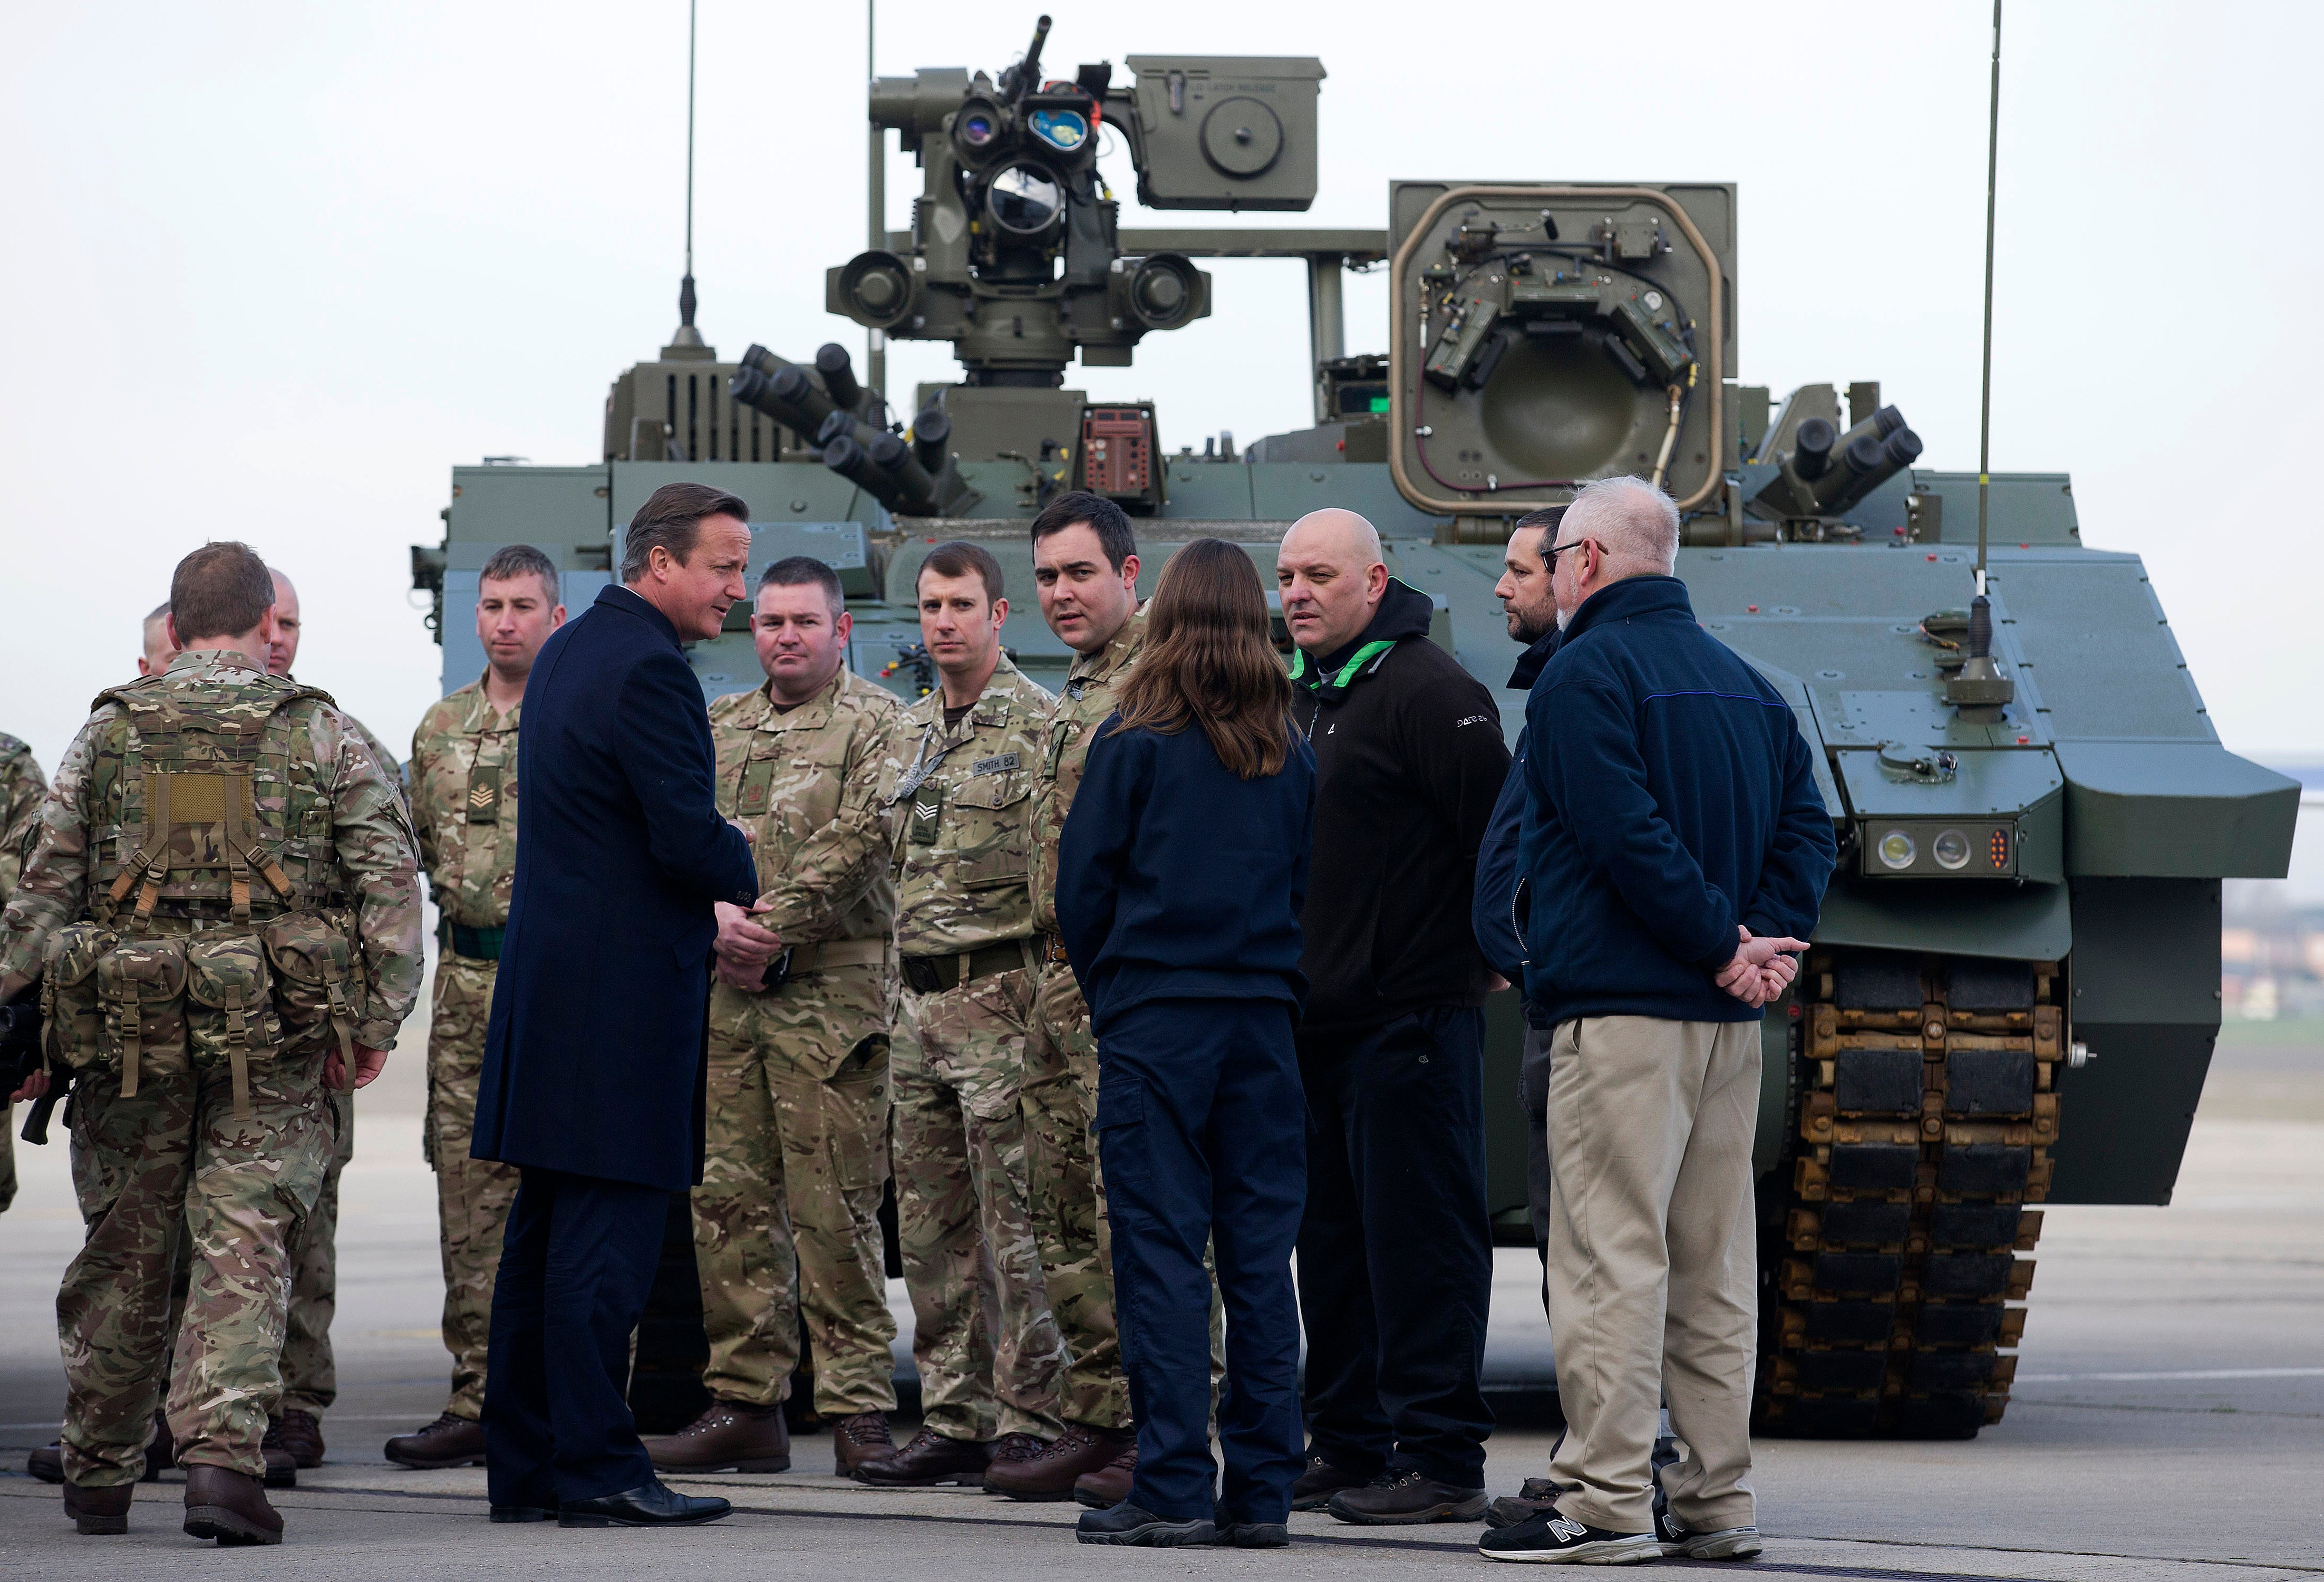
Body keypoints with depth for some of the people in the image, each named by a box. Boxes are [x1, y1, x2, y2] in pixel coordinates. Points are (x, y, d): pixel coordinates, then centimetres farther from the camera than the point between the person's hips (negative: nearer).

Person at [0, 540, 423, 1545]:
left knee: (123, 1251, 12)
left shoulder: (109, 733, 8)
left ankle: (98, 1479, 22)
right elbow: (390, 880, -1)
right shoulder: (321, 735, 4)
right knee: (245, 1244, -2)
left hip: (130, 1030, 2)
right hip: (274, 1037, -1)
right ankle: (223, 1453, -19)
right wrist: (375, 1021, 2)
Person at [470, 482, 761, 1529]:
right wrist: (742, 879, 0)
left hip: (550, 983, 10)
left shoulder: (568, 650, 16)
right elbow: (689, 839, -21)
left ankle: (522, 1464, 15)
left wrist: (701, 907, 18)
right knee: (608, 1237, -7)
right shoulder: (649, 669, -15)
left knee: (547, 1228, 12)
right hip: (622, 992, -10)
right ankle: (596, 1470, -5)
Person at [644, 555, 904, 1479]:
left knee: (834, 1210, -7)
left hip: (832, 995, -6)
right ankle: (744, 1404, 11)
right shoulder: (717, 729, 18)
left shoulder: (875, 723, 1)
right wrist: (719, 926, -9)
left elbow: (854, 842, -11)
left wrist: (772, 933, -15)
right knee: (729, 1201, 5)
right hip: (722, 994, 6)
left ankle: (859, 1410, -2)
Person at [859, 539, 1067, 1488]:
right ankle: (953, 1420, 14)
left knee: (1014, 1225, -7)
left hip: (1000, 994, -8)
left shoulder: (1035, 725, -7)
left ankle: (1029, 1424, -3)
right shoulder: (907, 732, 16)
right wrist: (911, 979, 18)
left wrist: (1038, 1002, -15)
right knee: (932, 1228, 9)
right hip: (919, 1000, 8)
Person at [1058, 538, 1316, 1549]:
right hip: (1264, 1018, 4)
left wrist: (1106, 989, 12)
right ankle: (1260, 1492, 6)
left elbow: (1083, 880, -2)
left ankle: (1172, 1488, -6)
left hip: (1156, 1019, -4)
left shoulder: (1134, 740, -4)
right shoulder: (1290, 752, 6)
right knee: (1260, 1249, 5)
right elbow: (1310, 886, 10)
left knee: (1162, 1249, -3)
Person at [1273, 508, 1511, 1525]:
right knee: (1332, 1243, 13)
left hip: (1409, 1017, -9)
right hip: (1317, 1020, 9)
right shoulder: (1297, 697, 17)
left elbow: (1497, 834, -16)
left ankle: (1438, 1459, -4)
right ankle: (1347, 1447, 21)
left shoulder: (1425, 690, -11)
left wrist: (1484, 952, -13)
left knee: (1417, 1238, -7)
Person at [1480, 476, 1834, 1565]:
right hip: (1729, 1022, 8)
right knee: (1712, 1264, 10)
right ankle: (1717, 1502, 12)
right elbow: (1807, 824, 12)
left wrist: (1722, 942, -12)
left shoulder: (1584, 674, -8)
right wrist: (1767, 941, 1)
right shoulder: (1742, 681, 18)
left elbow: (1628, 834, -18)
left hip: (1620, 1008, -8)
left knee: (1610, 1254, -8)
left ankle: (1607, 1501, -11)